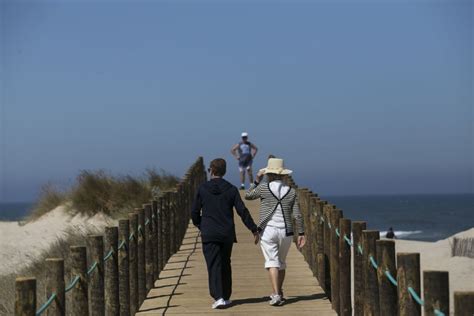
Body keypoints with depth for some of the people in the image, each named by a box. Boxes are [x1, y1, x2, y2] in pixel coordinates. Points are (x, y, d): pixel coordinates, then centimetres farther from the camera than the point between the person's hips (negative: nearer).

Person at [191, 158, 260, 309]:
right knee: (225, 265, 15)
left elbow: (195, 212, 2)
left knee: (214, 266, -4)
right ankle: (226, 297, 20)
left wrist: (201, 226, 20)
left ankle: (218, 297, -17)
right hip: (227, 234, 2)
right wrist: (254, 229, 0)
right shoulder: (231, 189, 0)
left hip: (209, 234, -2)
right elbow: (242, 211, -5)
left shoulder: (202, 189, -2)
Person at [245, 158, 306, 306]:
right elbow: (297, 215, -3)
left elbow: (248, 195, 10)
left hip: (268, 231, -3)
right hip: (286, 232, 3)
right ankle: (279, 293, 28)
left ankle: (276, 295, -20)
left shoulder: (263, 188, -7)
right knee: (281, 262, 19)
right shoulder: (291, 192, 0)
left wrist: (257, 179, 15)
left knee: (272, 262, -6)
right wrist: (301, 233, 2)